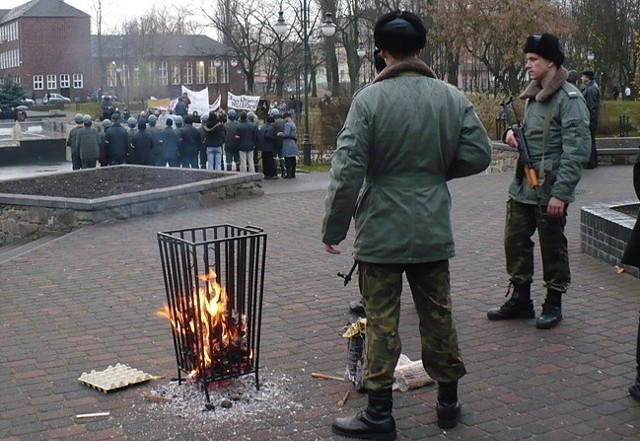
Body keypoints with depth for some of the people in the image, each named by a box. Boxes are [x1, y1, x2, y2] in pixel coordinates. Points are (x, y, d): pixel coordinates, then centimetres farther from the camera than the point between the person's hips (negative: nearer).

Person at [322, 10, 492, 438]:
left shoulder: (369, 99, -13)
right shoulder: (453, 97, -1)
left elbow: (348, 171, -15)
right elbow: (478, 155, 1)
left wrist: (334, 228, -5)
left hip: (381, 231, -3)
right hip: (434, 231, 4)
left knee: (382, 321, 4)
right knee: (438, 315, 16)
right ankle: (449, 402, 29)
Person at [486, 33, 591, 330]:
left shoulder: (569, 99, -15)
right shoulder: (534, 96, 12)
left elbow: (577, 151, -19)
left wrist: (560, 193, -22)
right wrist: (513, 133, 3)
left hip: (550, 191, -8)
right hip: (523, 186, 8)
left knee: (553, 248, 6)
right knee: (515, 241, 12)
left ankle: (553, 305, 21)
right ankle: (520, 300, 26)